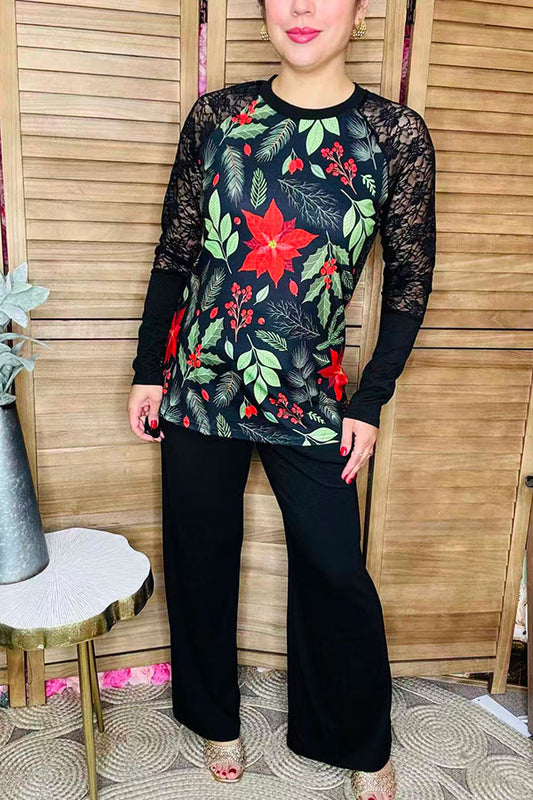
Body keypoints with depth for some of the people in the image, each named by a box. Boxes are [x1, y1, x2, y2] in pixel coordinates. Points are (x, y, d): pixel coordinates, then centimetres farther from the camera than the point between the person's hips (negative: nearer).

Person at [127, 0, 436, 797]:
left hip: (309, 396, -1)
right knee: (200, 560, 13)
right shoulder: (215, 117, 2)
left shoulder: (397, 135, -3)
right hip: (197, 382, 2)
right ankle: (217, 720, 40)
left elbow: (409, 281, 1)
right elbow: (175, 252, 6)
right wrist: (148, 370, 5)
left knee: (336, 573, 7)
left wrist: (369, 404, -1)